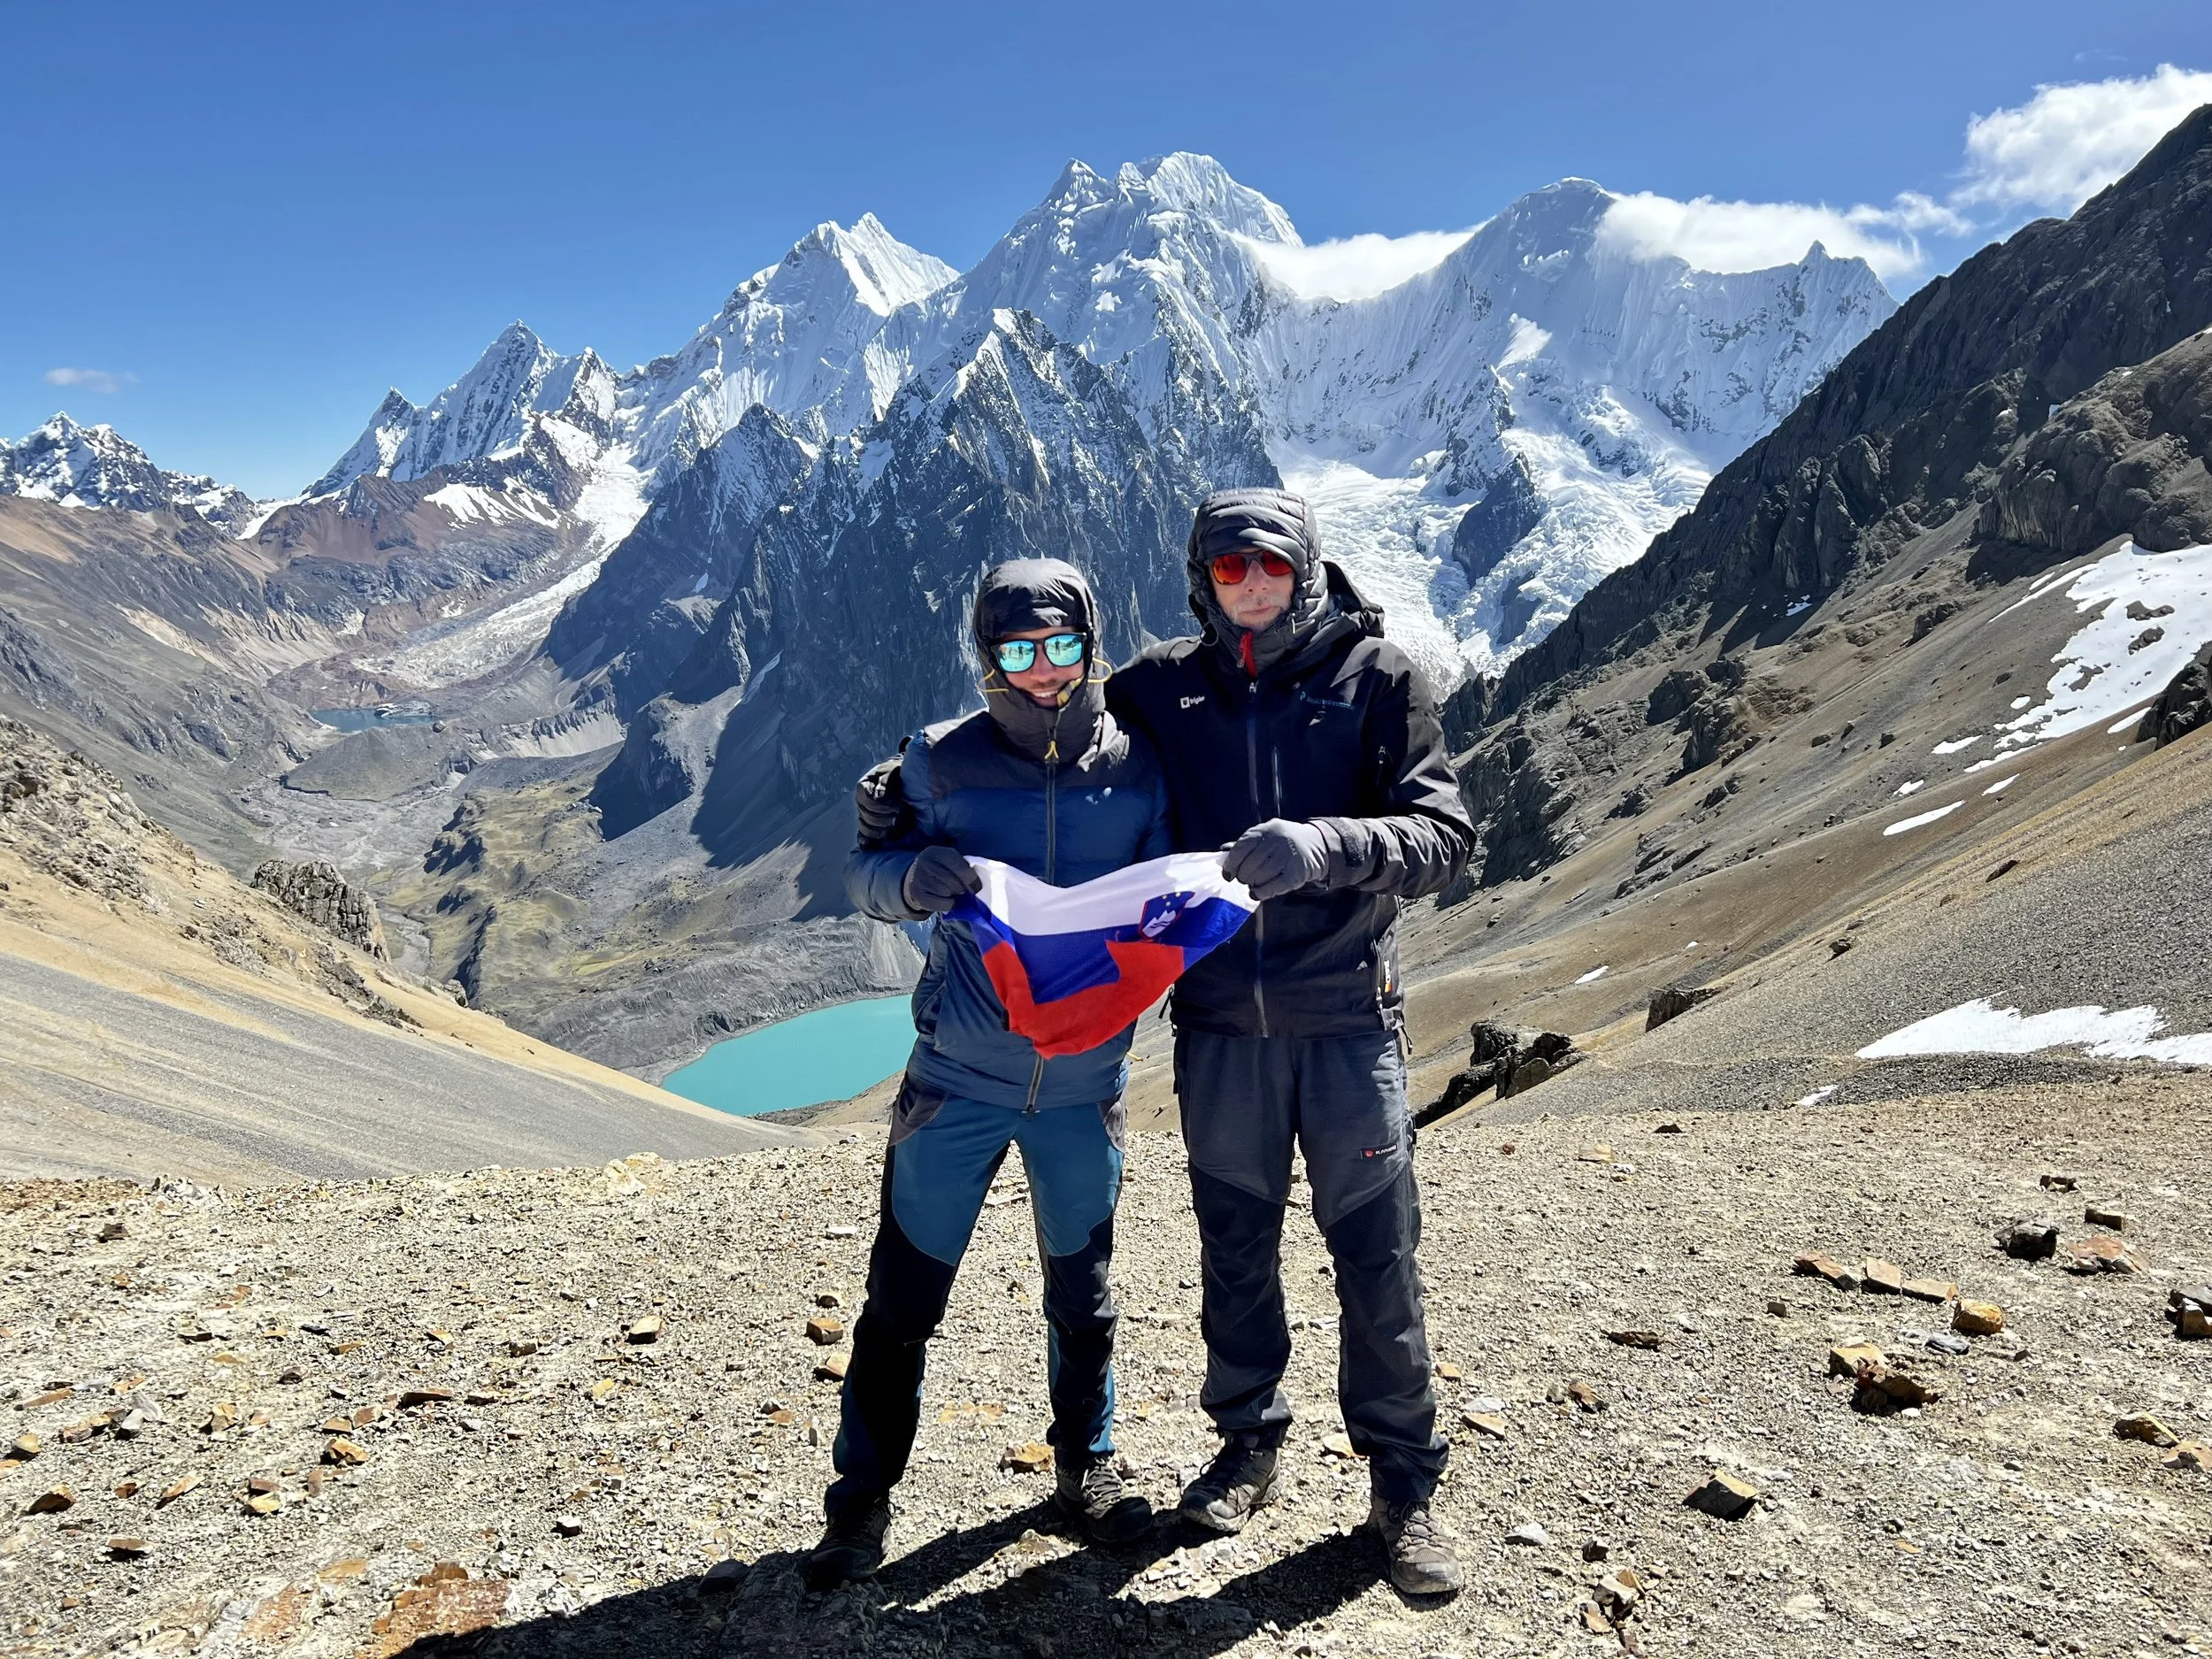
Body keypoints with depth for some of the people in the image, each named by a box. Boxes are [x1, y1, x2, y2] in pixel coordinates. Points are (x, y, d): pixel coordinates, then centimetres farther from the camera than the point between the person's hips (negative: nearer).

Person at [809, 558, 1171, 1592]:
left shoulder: (1138, 768, -2)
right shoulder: (944, 760, -6)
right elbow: (862, 873, -3)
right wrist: (911, 876, -26)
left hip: (1083, 1085, 2)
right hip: (958, 1078, -1)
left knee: (1081, 1294, 18)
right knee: (903, 1296, 6)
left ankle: (1085, 1470, 40)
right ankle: (861, 1500, 25)